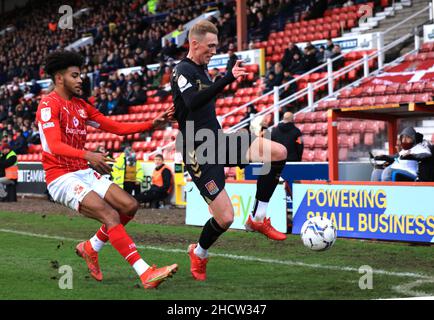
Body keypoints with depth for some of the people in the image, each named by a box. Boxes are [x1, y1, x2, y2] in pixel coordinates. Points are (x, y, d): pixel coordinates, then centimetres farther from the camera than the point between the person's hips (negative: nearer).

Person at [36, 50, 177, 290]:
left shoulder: (81, 106, 14)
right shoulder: (49, 105, -11)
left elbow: (116, 127, 13)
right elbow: (55, 146, -25)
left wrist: (152, 124, 2)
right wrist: (88, 156, -41)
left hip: (85, 173, 9)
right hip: (62, 177, -8)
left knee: (129, 205, 0)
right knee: (111, 215, -22)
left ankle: (90, 247, 18)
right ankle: (146, 274, -24)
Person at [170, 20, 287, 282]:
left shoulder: (202, 69, 16)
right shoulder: (183, 70, -13)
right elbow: (193, 102, -34)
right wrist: (229, 78, -40)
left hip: (218, 141, 9)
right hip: (199, 154, -8)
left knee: (279, 152, -9)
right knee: (225, 218, -11)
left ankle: (258, 218, 4)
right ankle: (199, 253, 22)